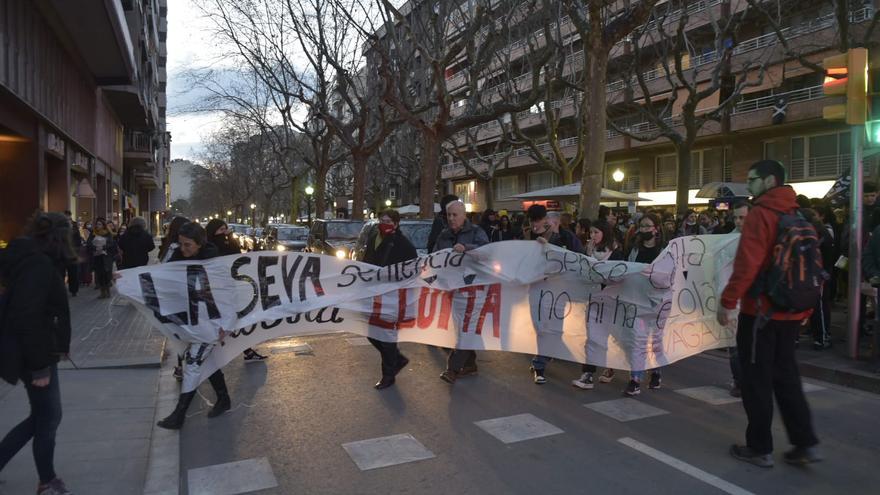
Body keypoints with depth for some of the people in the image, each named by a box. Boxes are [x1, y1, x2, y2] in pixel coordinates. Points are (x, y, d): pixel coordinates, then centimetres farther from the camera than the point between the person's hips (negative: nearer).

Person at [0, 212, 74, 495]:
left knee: (42, 416, 17)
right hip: (31, 354, -10)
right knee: (48, 417, 6)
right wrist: (39, 365, -22)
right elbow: (27, 317, -26)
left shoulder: (36, 260, 9)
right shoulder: (39, 264, -21)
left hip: (33, 351, 10)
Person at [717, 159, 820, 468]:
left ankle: (760, 448, 12)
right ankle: (805, 443, 18)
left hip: (761, 309, -7)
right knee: (785, 376, 17)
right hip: (791, 310, 8)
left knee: (756, 379, 3)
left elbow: (747, 263, -21)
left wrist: (728, 300, -16)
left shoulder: (761, 213, -13)